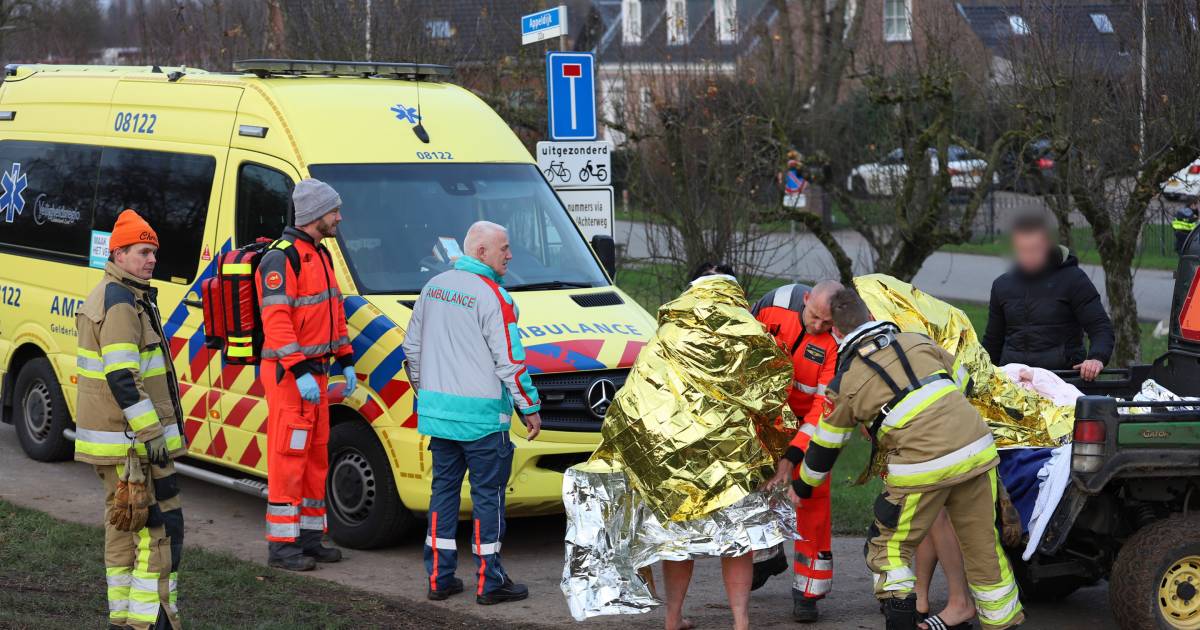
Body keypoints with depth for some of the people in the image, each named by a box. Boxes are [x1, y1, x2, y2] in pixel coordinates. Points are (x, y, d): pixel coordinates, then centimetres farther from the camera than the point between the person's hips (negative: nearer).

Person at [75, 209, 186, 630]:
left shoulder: (108, 296, 18)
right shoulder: (121, 304, -16)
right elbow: (122, 378, -24)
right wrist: (151, 433, -24)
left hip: (111, 440, 11)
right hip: (129, 440, -11)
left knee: (124, 524, 15)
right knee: (160, 525, -9)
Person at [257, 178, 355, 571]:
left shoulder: (320, 255, 16)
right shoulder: (282, 258, -15)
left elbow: (333, 313, 24)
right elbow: (276, 320, -21)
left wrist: (345, 361, 18)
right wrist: (300, 372, -26)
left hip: (315, 372, 10)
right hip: (289, 374, -10)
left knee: (316, 457, 13)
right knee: (288, 458, -7)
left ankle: (310, 538, 21)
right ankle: (281, 546, -3)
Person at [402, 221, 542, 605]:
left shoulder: (434, 287, 10)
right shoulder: (492, 296, -14)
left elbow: (412, 347, 17)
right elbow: (510, 360, -14)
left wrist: (424, 391, 29)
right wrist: (530, 408, -5)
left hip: (437, 410, 7)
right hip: (481, 415, -7)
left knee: (444, 488, 13)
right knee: (487, 494, 0)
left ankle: (439, 577, 14)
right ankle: (489, 582, 3)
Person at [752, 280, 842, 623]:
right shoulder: (777, 303, -21)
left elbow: (827, 405, -27)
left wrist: (793, 456, -32)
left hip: (809, 418, -3)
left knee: (813, 498, -7)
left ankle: (808, 591, 2)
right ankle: (767, 555, 31)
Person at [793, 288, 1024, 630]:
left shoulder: (844, 383, 8)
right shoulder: (916, 341, 15)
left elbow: (824, 448, 19)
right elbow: (963, 382, 26)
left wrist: (802, 487, 37)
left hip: (923, 466, -4)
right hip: (977, 449, 4)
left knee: (888, 547, 13)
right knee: (983, 546, 15)